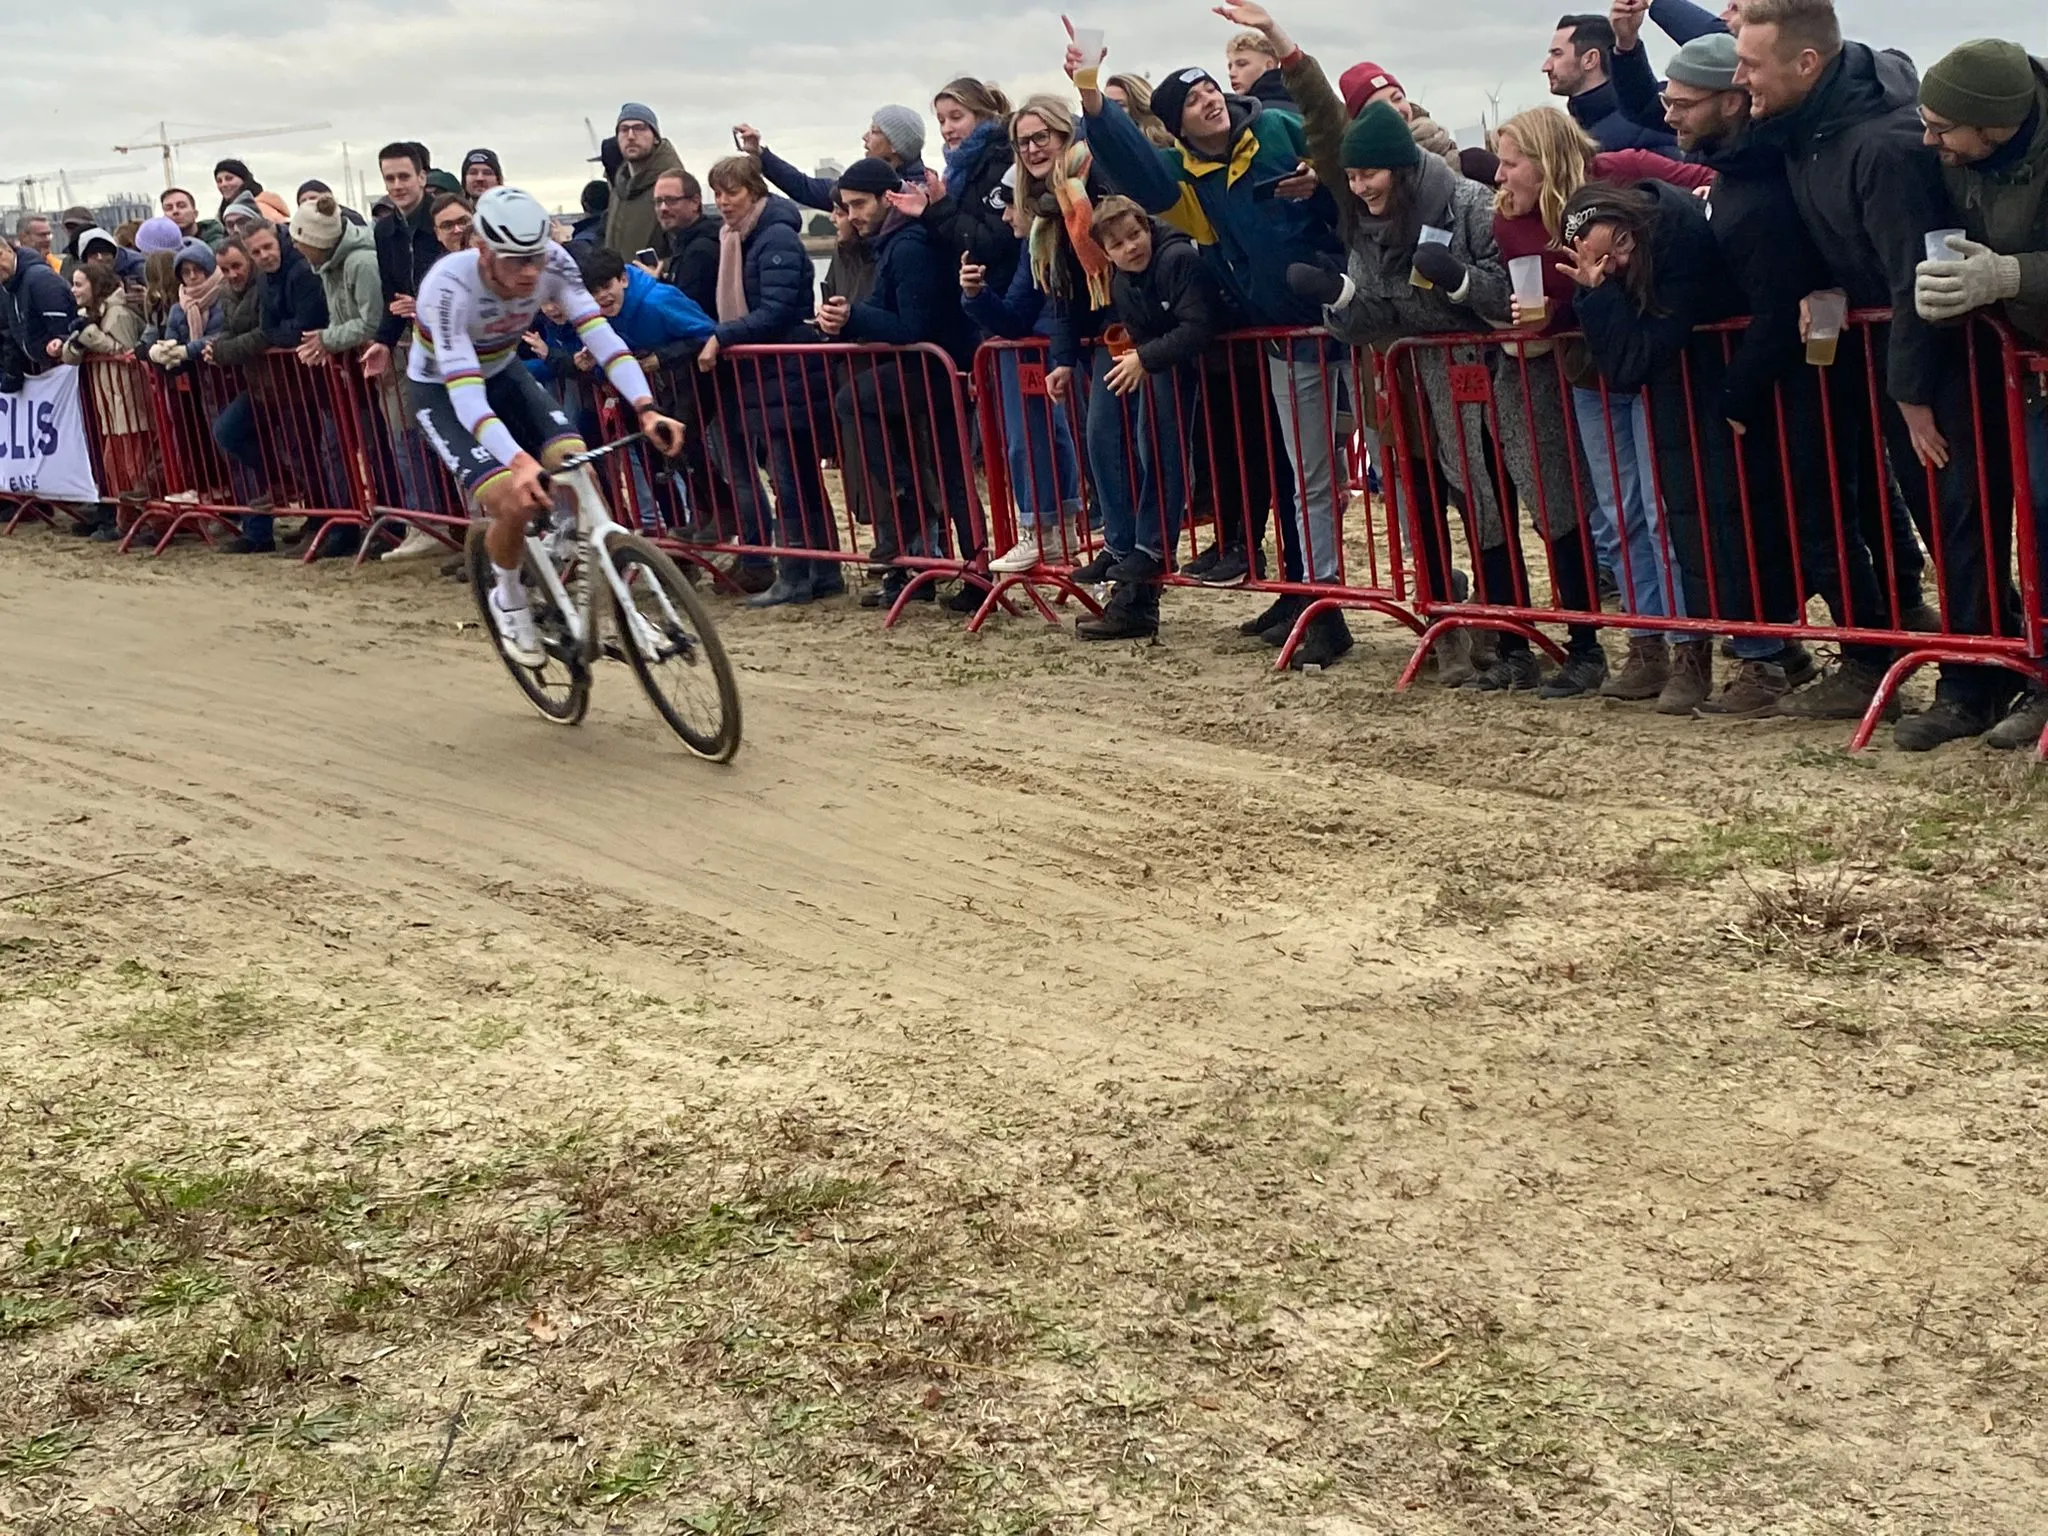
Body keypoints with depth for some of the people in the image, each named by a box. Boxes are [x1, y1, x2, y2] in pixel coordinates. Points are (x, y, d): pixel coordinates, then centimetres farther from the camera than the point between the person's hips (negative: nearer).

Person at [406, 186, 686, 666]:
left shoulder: (552, 262, -25)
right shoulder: (448, 286, -36)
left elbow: (599, 333, -30)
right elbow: (464, 393, -43)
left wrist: (646, 409, -46)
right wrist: (520, 462, -57)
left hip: (503, 375, 4)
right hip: (442, 392, -4)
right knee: (515, 502, -23)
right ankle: (509, 601, 8)